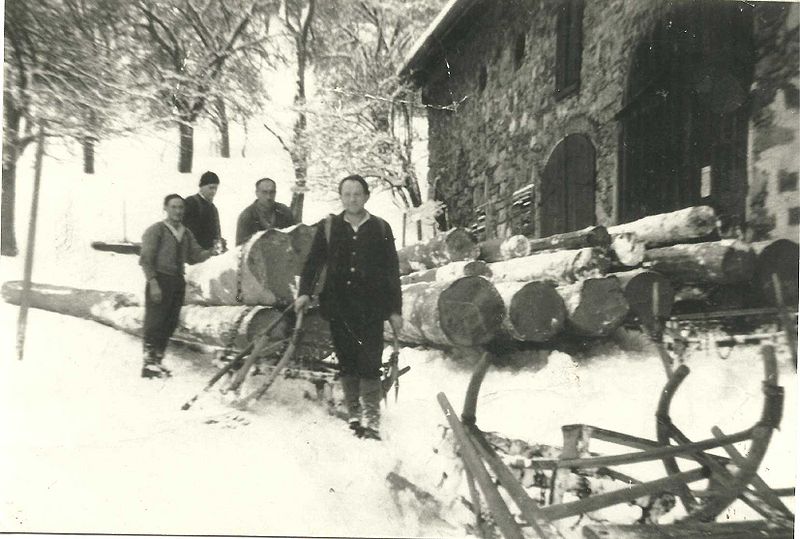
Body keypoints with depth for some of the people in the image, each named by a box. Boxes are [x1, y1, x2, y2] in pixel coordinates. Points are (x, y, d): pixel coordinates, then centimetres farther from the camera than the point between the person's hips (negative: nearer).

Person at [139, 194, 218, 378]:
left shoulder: (187, 233, 16)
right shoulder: (156, 230, -4)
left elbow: (194, 256, 11)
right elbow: (146, 260, -9)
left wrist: (209, 252, -8)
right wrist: (153, 284, -17)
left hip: (178, 281, 6)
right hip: (160, 279, -6)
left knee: (170, 323, 8)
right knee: (155, 322, -6)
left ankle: (157, 361, 18)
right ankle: (148, 363, -1)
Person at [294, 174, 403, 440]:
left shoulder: (380, 228, 4)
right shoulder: (328, 227, 6)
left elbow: (392, 272, 6)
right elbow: (313, 262, 7)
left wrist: (395, 309, 4)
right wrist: (305, 292, -9)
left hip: (371, 308, -2)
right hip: (338, 307, 2)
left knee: (369, 364, -6)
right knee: (346, 363, 9)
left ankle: (372, 419, 3)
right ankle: (354, 414, 22)